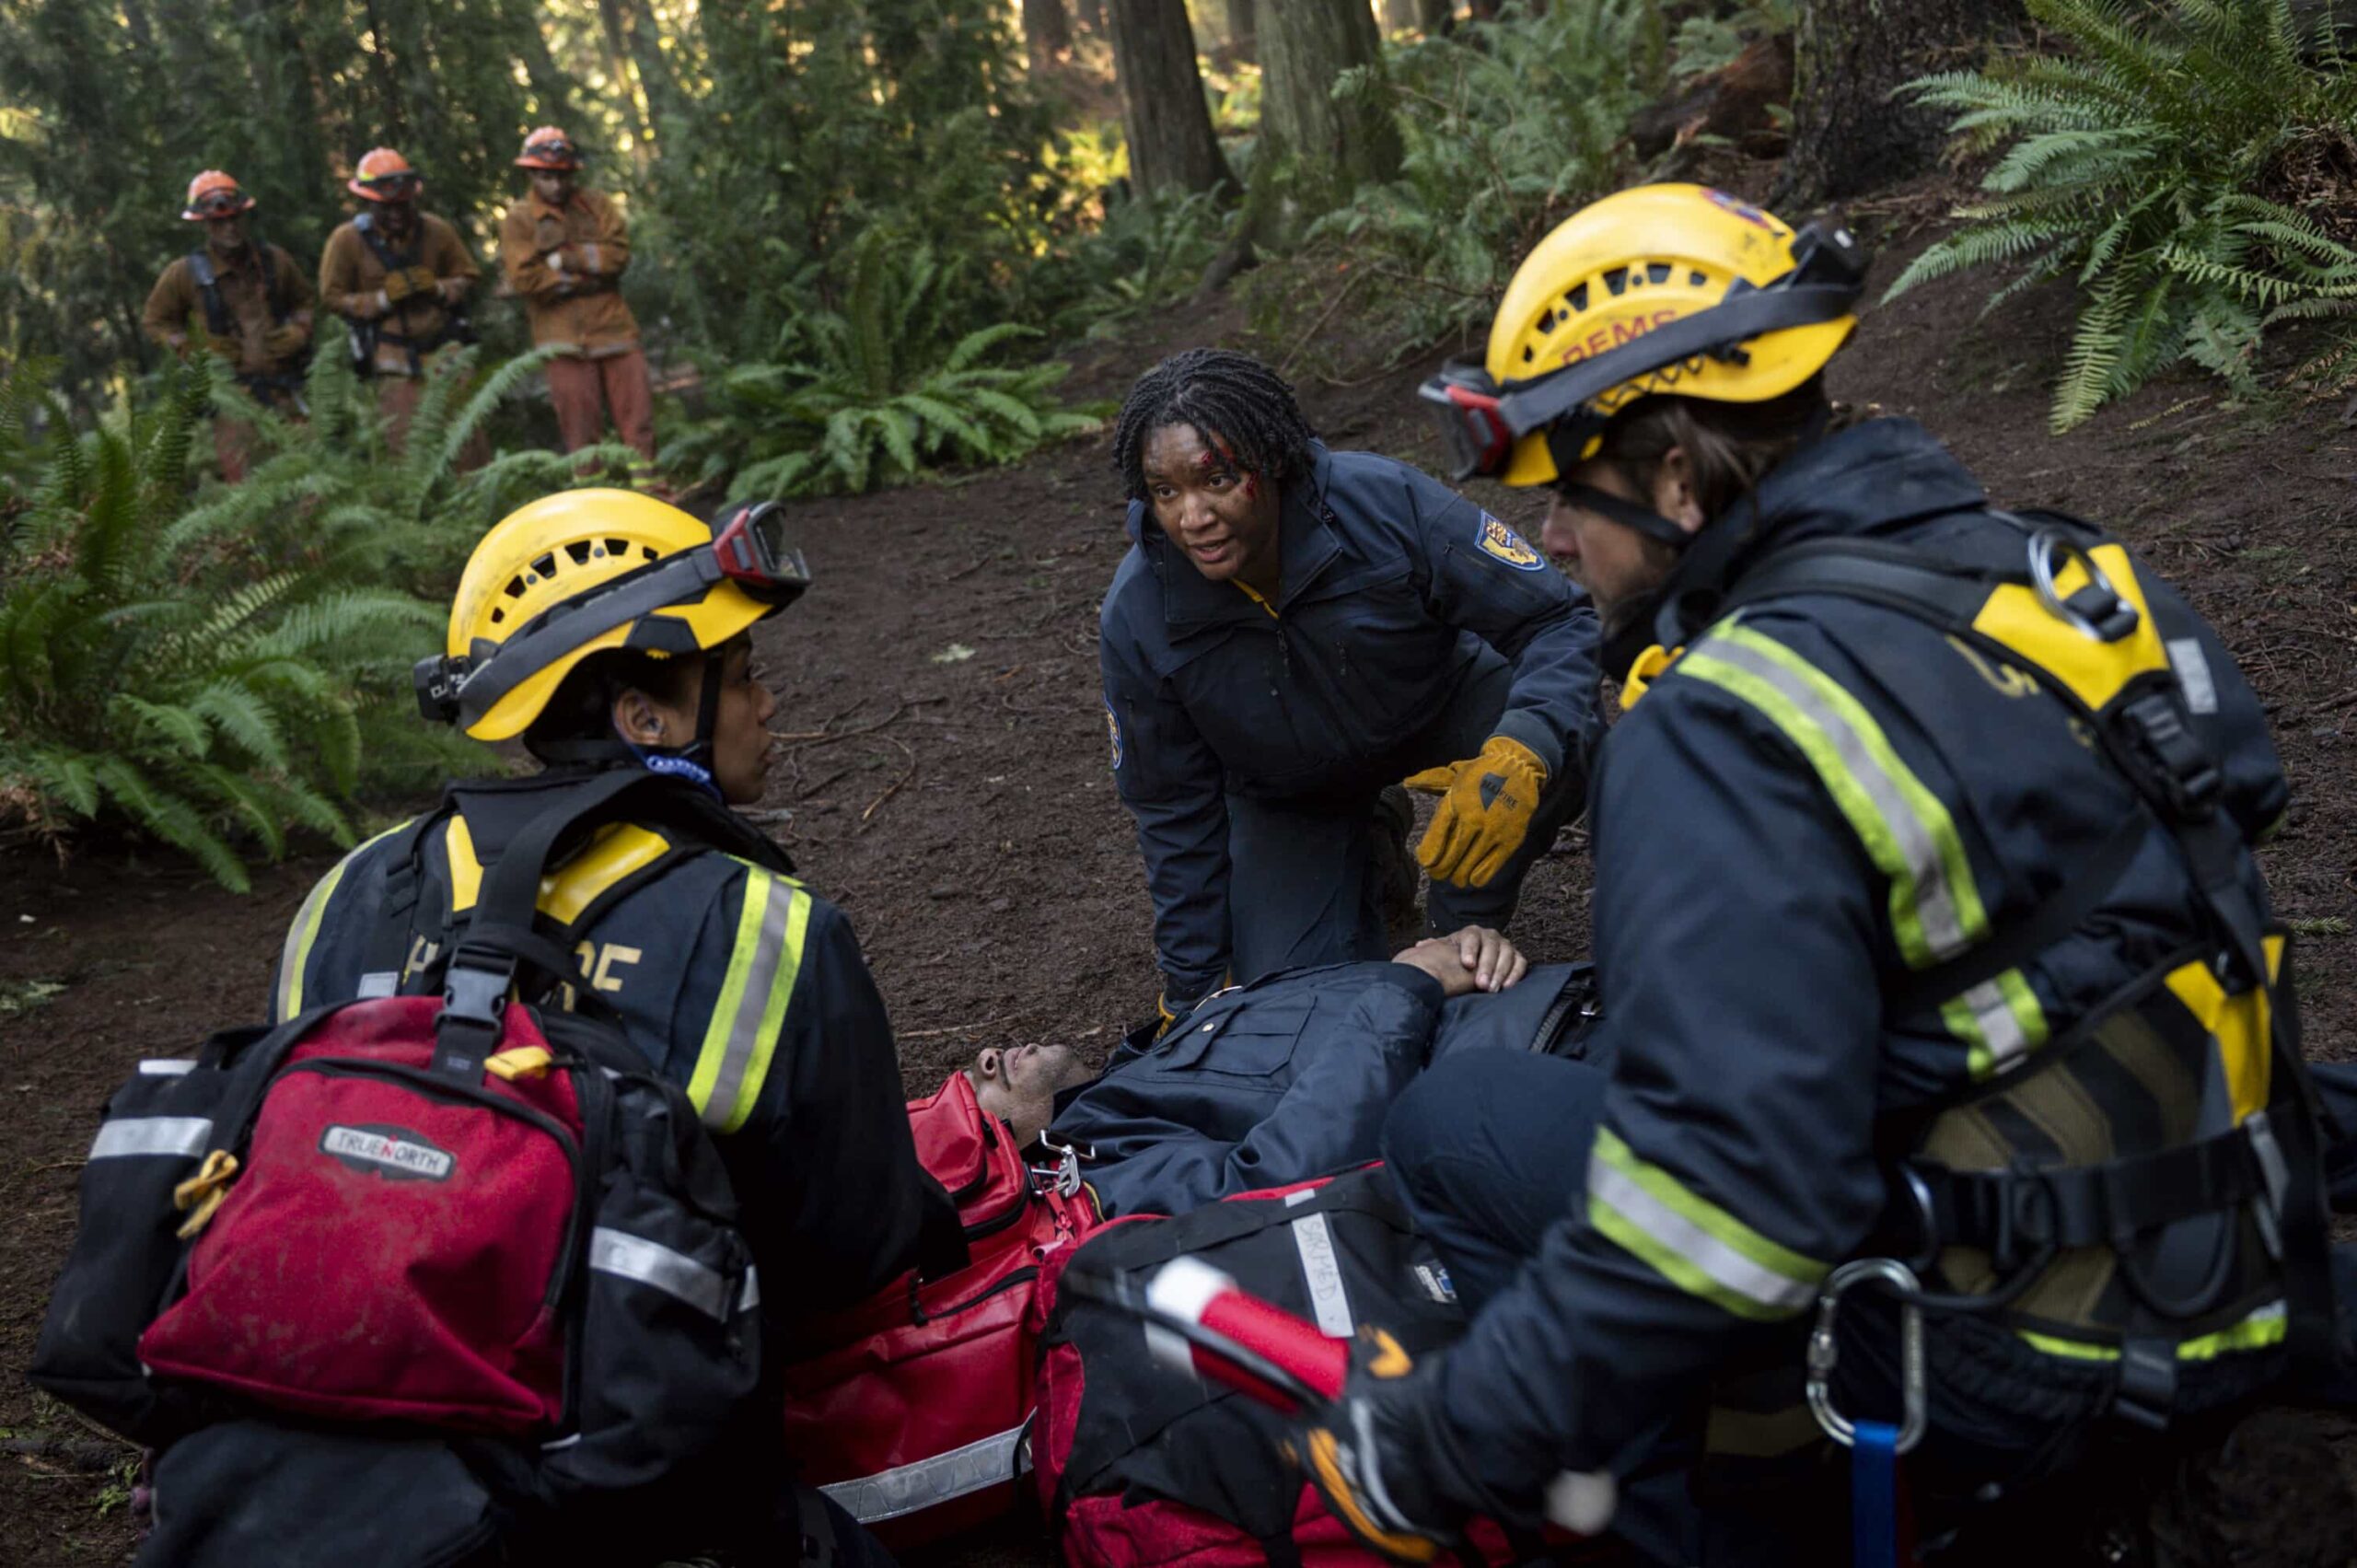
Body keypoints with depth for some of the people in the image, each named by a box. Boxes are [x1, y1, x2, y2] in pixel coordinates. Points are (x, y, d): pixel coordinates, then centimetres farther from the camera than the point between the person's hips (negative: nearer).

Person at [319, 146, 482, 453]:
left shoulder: (437, 231, 4)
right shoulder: (347, 240, -2)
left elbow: (467, 276, 13)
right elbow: (332, 297, -1)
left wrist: (438, 289, -8)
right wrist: (384, 299, -13)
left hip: (443, 347, 2)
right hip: (394, 357, -2)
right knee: (405, 441, -5)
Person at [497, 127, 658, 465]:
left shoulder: (598, 205, 11)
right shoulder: (518, 220, 3)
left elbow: (618, 253, -3)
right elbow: (525, 278, -9)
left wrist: (565, 260, -10)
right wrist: (587, 275, -8)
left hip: (613, 326, 2)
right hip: (564, 339, -2)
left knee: (638, 416, 1)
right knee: (581, 430, 0)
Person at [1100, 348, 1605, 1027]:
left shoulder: (1386, 503, -34)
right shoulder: (1138, 618, -26)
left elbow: (1560, 621, -29)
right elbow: (1175, 812, -12)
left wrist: (1522, 752, -51)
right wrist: (1195, 989, -5)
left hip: (1438, 703, -1)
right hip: (1288, 789, 1)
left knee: (1571, 756, -32)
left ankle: (1460, 932, -2)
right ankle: (1368, 850, 21)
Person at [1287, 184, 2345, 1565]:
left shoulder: (1730, 738, -22)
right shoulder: (2048, 572, 4)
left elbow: (1725, 1191, -28)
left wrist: (1439, 1453, -17)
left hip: (2018, 1381, -9)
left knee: (1452, 1132, -1)